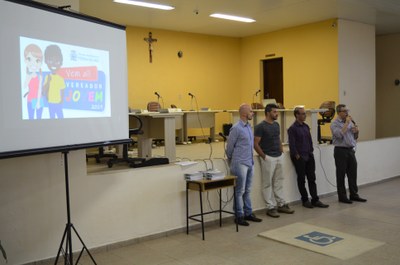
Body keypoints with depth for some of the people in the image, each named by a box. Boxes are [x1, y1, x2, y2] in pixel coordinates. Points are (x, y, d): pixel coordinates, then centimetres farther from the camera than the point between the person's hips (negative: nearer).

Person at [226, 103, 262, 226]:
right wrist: (231, 161, 5)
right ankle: (239, 216, 9)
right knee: (240, 191, 0)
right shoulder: (236, 128, -15)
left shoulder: (249, 126, 10)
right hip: (240, 164, -8)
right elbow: (229, 147, -8)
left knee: (247, 190, 15)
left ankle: (248, 213, 24)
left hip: (249, 163, 8)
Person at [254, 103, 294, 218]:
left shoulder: (276, 125, 10)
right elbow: (255, 144, -14)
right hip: (268, 158, -7)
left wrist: (281, 151, 12)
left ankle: (281, 204, 23)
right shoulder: (260, 127, -14)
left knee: (278, 182, 14)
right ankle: (271, 207, 9)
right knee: (268, 184, 2)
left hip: (279, 157, 8)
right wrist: (264, 157, -14)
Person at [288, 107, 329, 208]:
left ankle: (315, 200, 10)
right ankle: (305, 200, 16)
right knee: (301, 179, 5)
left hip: (309, 156, 7)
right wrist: (297, 156, -12)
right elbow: (292, 144, -13)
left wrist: (311, 151, 11)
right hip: (299, 158, -7)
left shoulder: (306, 126, 11)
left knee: (312, 178, 6)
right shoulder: (292, 128, -11)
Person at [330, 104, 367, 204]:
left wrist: (356, 131, -2)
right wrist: (347, 123, -18)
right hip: (340, 151, -6)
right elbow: (340, 135, -25)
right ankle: (342, 196, 11)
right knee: (341, 175, 2)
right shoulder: (335, 124, -7)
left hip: (350, 150, 6)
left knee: (353, 174, 10)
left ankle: (354, 194, 20)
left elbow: (355, 137, 20)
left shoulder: (350, 122, 12)